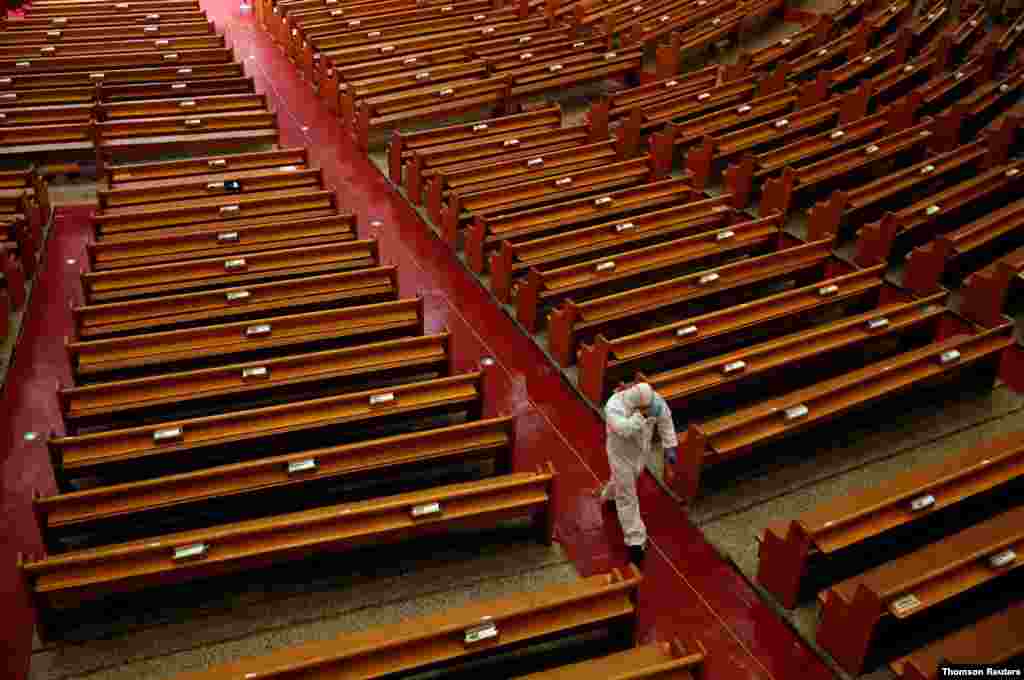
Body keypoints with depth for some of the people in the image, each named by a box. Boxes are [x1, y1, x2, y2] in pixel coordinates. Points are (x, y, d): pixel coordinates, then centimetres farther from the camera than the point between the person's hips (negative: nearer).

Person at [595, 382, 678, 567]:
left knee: (628, 479, 32)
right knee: (627, 497, 3)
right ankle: (635, 541, 13)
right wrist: (642, 414, -51)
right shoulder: (615, 405, -35)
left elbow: (665, 422, -7)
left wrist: (670, 447, -8)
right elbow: (625, 429, -49)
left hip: (642, 450, 5)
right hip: (621, 452, -5)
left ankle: (609, 494, 66)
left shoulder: (655, 400, -21)